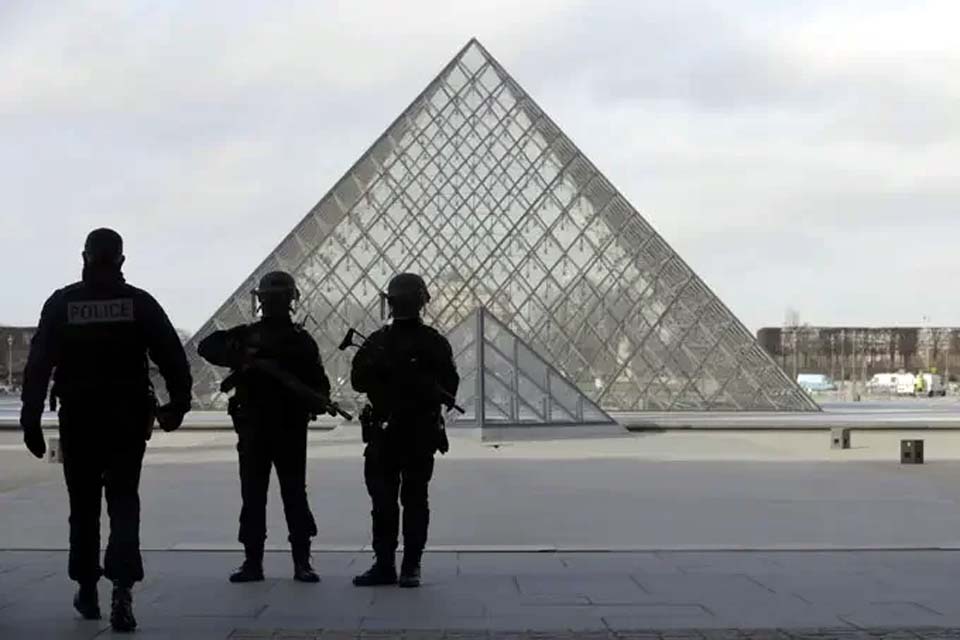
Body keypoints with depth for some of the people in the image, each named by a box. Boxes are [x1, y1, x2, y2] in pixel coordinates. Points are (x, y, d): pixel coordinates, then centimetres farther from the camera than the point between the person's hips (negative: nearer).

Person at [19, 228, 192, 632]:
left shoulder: (61, 304, -1)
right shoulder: (139, 303, -1)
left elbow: (38, 365, -4)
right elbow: (173, 357, -4)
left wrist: (31, 421, -1)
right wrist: (177, 404, 7)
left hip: (78, 418, 1)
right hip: (128, 418, 0)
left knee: (84, 505, 15)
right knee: (124, 503, 2)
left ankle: (87, 591, 24)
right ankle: (122, 591, -15)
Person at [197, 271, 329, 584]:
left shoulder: (301, 340, 8)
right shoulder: (246, 335, 9)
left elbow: (319, 382, 6)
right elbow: (207, 346, -4)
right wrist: (238, 357, -21)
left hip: (291, 428, -1)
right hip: (253, 427, 1)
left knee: (295, 494, 0)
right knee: (252, 495, 3)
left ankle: (302, 562, 4)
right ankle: (253, 561, 9)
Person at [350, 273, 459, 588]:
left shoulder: (433, 343, 3)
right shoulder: (378, 341, 12)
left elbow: (449, 387, -1)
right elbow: (358, 380, 6)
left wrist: (421, 382, -18)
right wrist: (378, 368, -12)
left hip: (420, 432, -3)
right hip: (383, 431, 4)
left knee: (414, 500, -1)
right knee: (382, 499, 4)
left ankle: (411, 567, 3)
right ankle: (384, 565, 10)